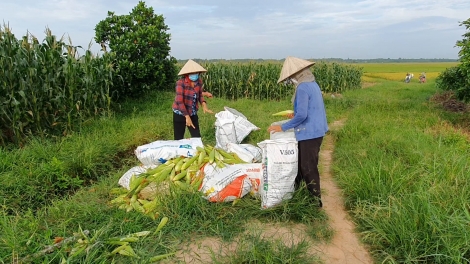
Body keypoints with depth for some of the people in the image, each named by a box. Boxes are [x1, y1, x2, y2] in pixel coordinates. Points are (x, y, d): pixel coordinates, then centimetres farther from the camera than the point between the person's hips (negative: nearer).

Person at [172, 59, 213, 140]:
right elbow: (179, 101, -25)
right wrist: (187, 117, -29)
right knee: (179, 139, 5)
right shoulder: (181, 83, -22)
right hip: (180, 114, -4)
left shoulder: (199, 81, -6)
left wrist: (204, 106, -10)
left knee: (197, 138, 4)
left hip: (193, 114, 5)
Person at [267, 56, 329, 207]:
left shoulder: (302, 88, -19)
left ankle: (315, 200, 16)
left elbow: (301, 115, -25)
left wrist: (283, 127, -17)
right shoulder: (313, 84, 10)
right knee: (300, 164, 20)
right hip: (316, 131, 10)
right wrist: (296, 115, 19)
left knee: (308, 168, 3)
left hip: (309, 133, -10)